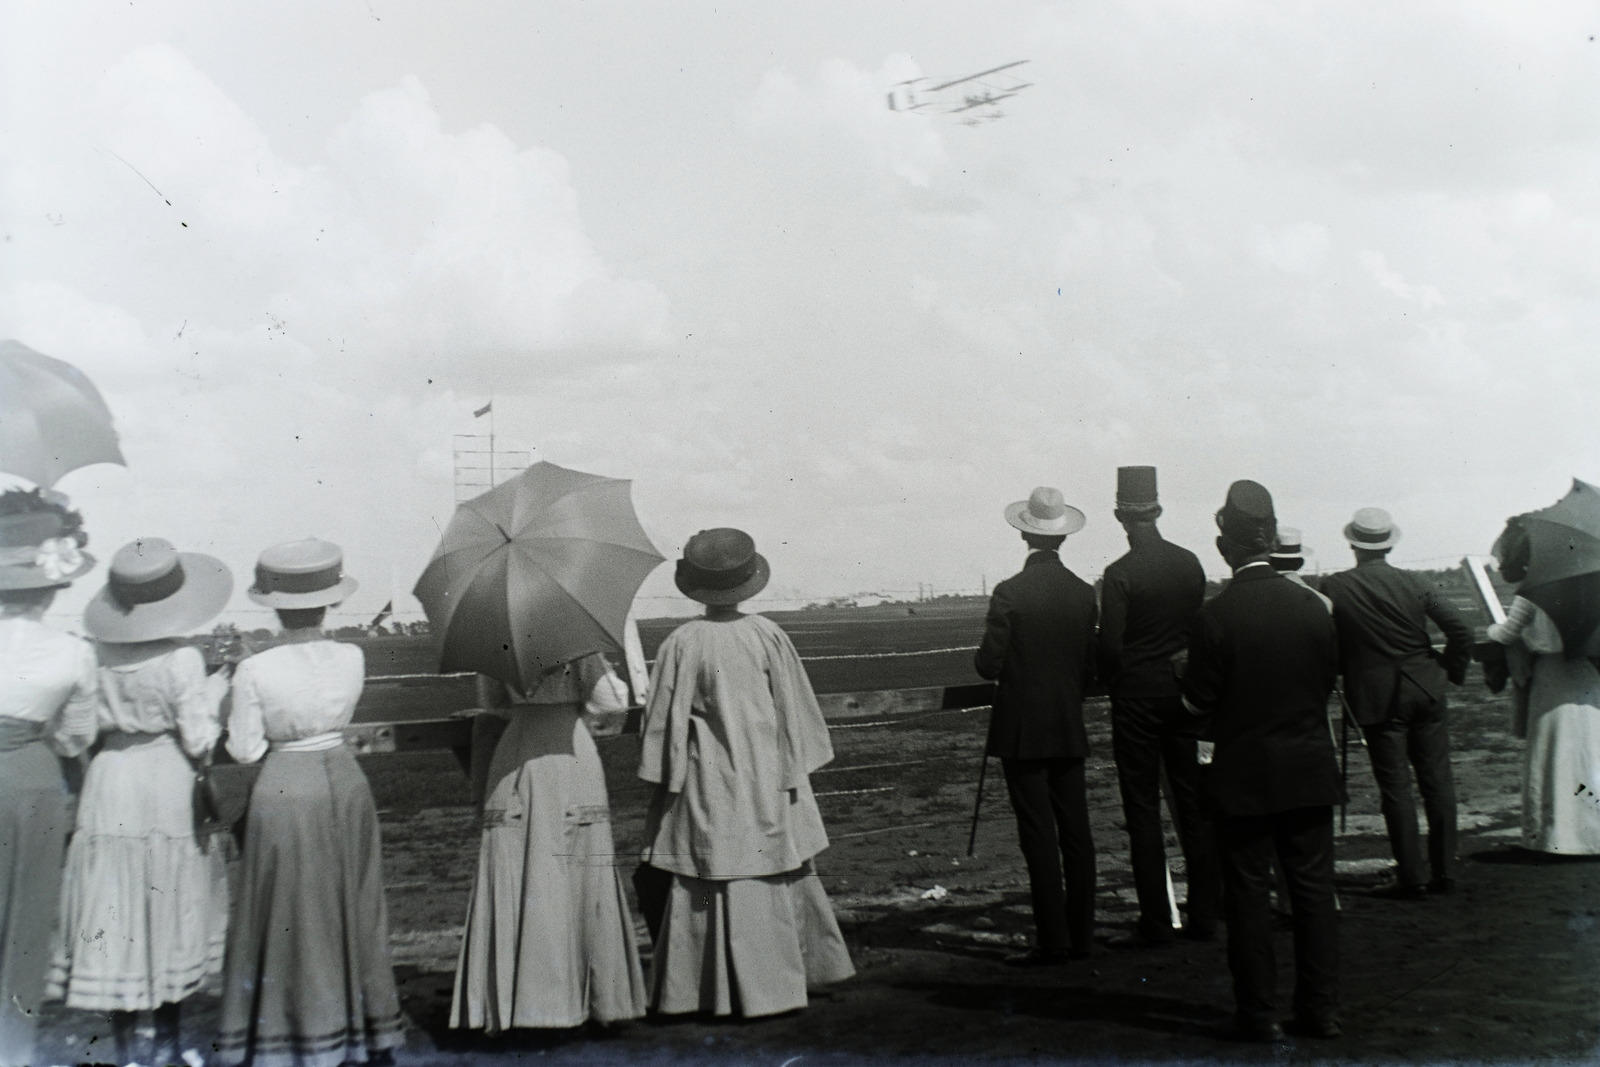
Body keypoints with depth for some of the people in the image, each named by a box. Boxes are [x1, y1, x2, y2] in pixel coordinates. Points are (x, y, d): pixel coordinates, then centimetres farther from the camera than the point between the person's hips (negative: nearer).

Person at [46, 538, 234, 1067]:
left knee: (115, 915, 10)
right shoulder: (182, 661, -16)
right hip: (168, 785, -3)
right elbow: (198, 741, -12)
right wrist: (212, 695, 4)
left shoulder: (100, 655, -6)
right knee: (170, 909, 11)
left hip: (112, 780, 3)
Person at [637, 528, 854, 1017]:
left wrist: (669, 780, 5)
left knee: (713, 881, 2)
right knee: (776, 873, 15)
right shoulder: (769, 636, -5)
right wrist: (792, 772, 11)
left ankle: (719, 991, 5)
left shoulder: (681, 645, -11)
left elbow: (667, 721, -5)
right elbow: (794, 712, 1)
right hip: (766, 781, 3)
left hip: (709, 785, -3)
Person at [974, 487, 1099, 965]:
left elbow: (989, 665, -11)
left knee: (1039, 836, -3)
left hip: (1022, 731, -5)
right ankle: (1080, 935, 14)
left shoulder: (1010, 593, -12)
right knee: (1076, 832, 8)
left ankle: (1053, 941, -1)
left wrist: (987, 645, 10)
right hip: (1069, 729, 5)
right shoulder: (1083, 593, 3)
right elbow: (1090, 669, 8)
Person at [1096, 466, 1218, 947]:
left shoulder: (1120, 574, -14)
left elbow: (1110, 645, -15)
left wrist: (1113, 682, 4)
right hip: (1185, 691, 5)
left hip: (1138, 696, -5)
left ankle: (1156, 922, 1)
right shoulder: (1190, 564, 3)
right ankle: (1204, 915, 13)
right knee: (1193, 803, 10)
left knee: (1142, 809, 0)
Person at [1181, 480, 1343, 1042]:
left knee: (1249, 894, 5)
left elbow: (1198, 700, -10)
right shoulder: (1312, 605, -3)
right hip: (1310, 772, 4)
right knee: (1314, 888, 11)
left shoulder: (1215, 616, -15)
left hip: (1243, 775, -3)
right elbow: (1329, 680, 7)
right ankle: (1320, 1009, 16)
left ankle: (1258, 1014, 9)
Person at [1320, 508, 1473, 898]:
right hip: (1426, 691, 3)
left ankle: (1411, 877, 4)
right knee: (1437, 780, 10)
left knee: (1395, 786, 2)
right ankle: (1444, 870, 15)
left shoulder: (1334, 588, -8)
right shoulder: (1411, 583, -3)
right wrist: (1450, 672, 8)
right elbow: (1461, 631, -6)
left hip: (1377, 699, -2)